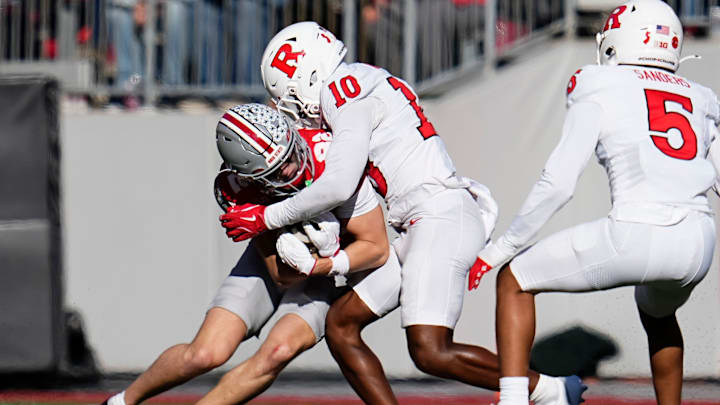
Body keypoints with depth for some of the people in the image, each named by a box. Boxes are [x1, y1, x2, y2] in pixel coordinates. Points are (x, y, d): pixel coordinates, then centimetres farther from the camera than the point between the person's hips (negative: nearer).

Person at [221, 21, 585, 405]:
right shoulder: (365, 88, 21)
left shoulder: (348, 95, -9)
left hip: (442, 218, -11)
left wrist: (267, 218, -7)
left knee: (430, 353, -19)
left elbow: (337, 186, -17)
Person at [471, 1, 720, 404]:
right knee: (657, 312, 40)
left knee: (514, 281, 14)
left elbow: (558, 184, 1)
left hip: (637, 236, -6)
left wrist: (504, 247, 9)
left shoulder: (598, 90, 8)